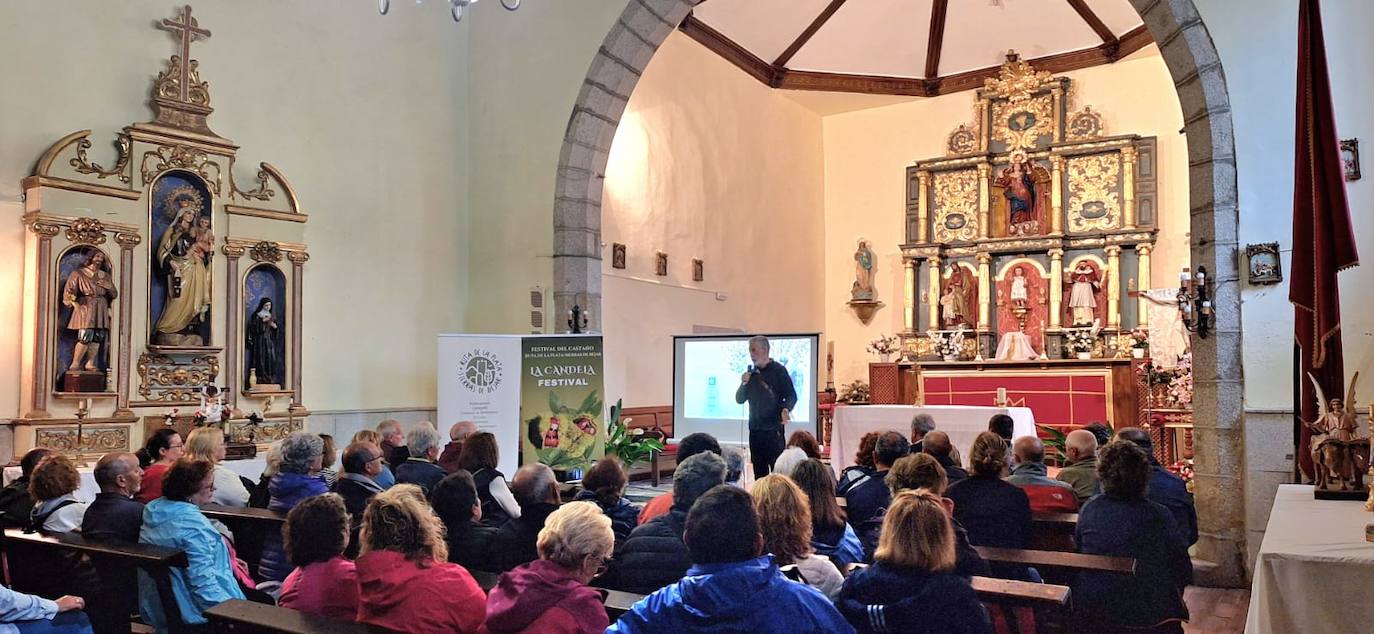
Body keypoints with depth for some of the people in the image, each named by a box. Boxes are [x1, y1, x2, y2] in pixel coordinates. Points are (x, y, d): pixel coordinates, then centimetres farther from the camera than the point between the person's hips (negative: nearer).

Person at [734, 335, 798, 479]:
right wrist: (744, 383, -5)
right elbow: (739, 399, 13)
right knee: (759, 471, 7)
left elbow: (791, 396, -6)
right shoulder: (751, 373, 13)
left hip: (773, 428, -5)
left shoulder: (778, 370, -3)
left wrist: (786, 409, -27)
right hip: (755, 428, 5)